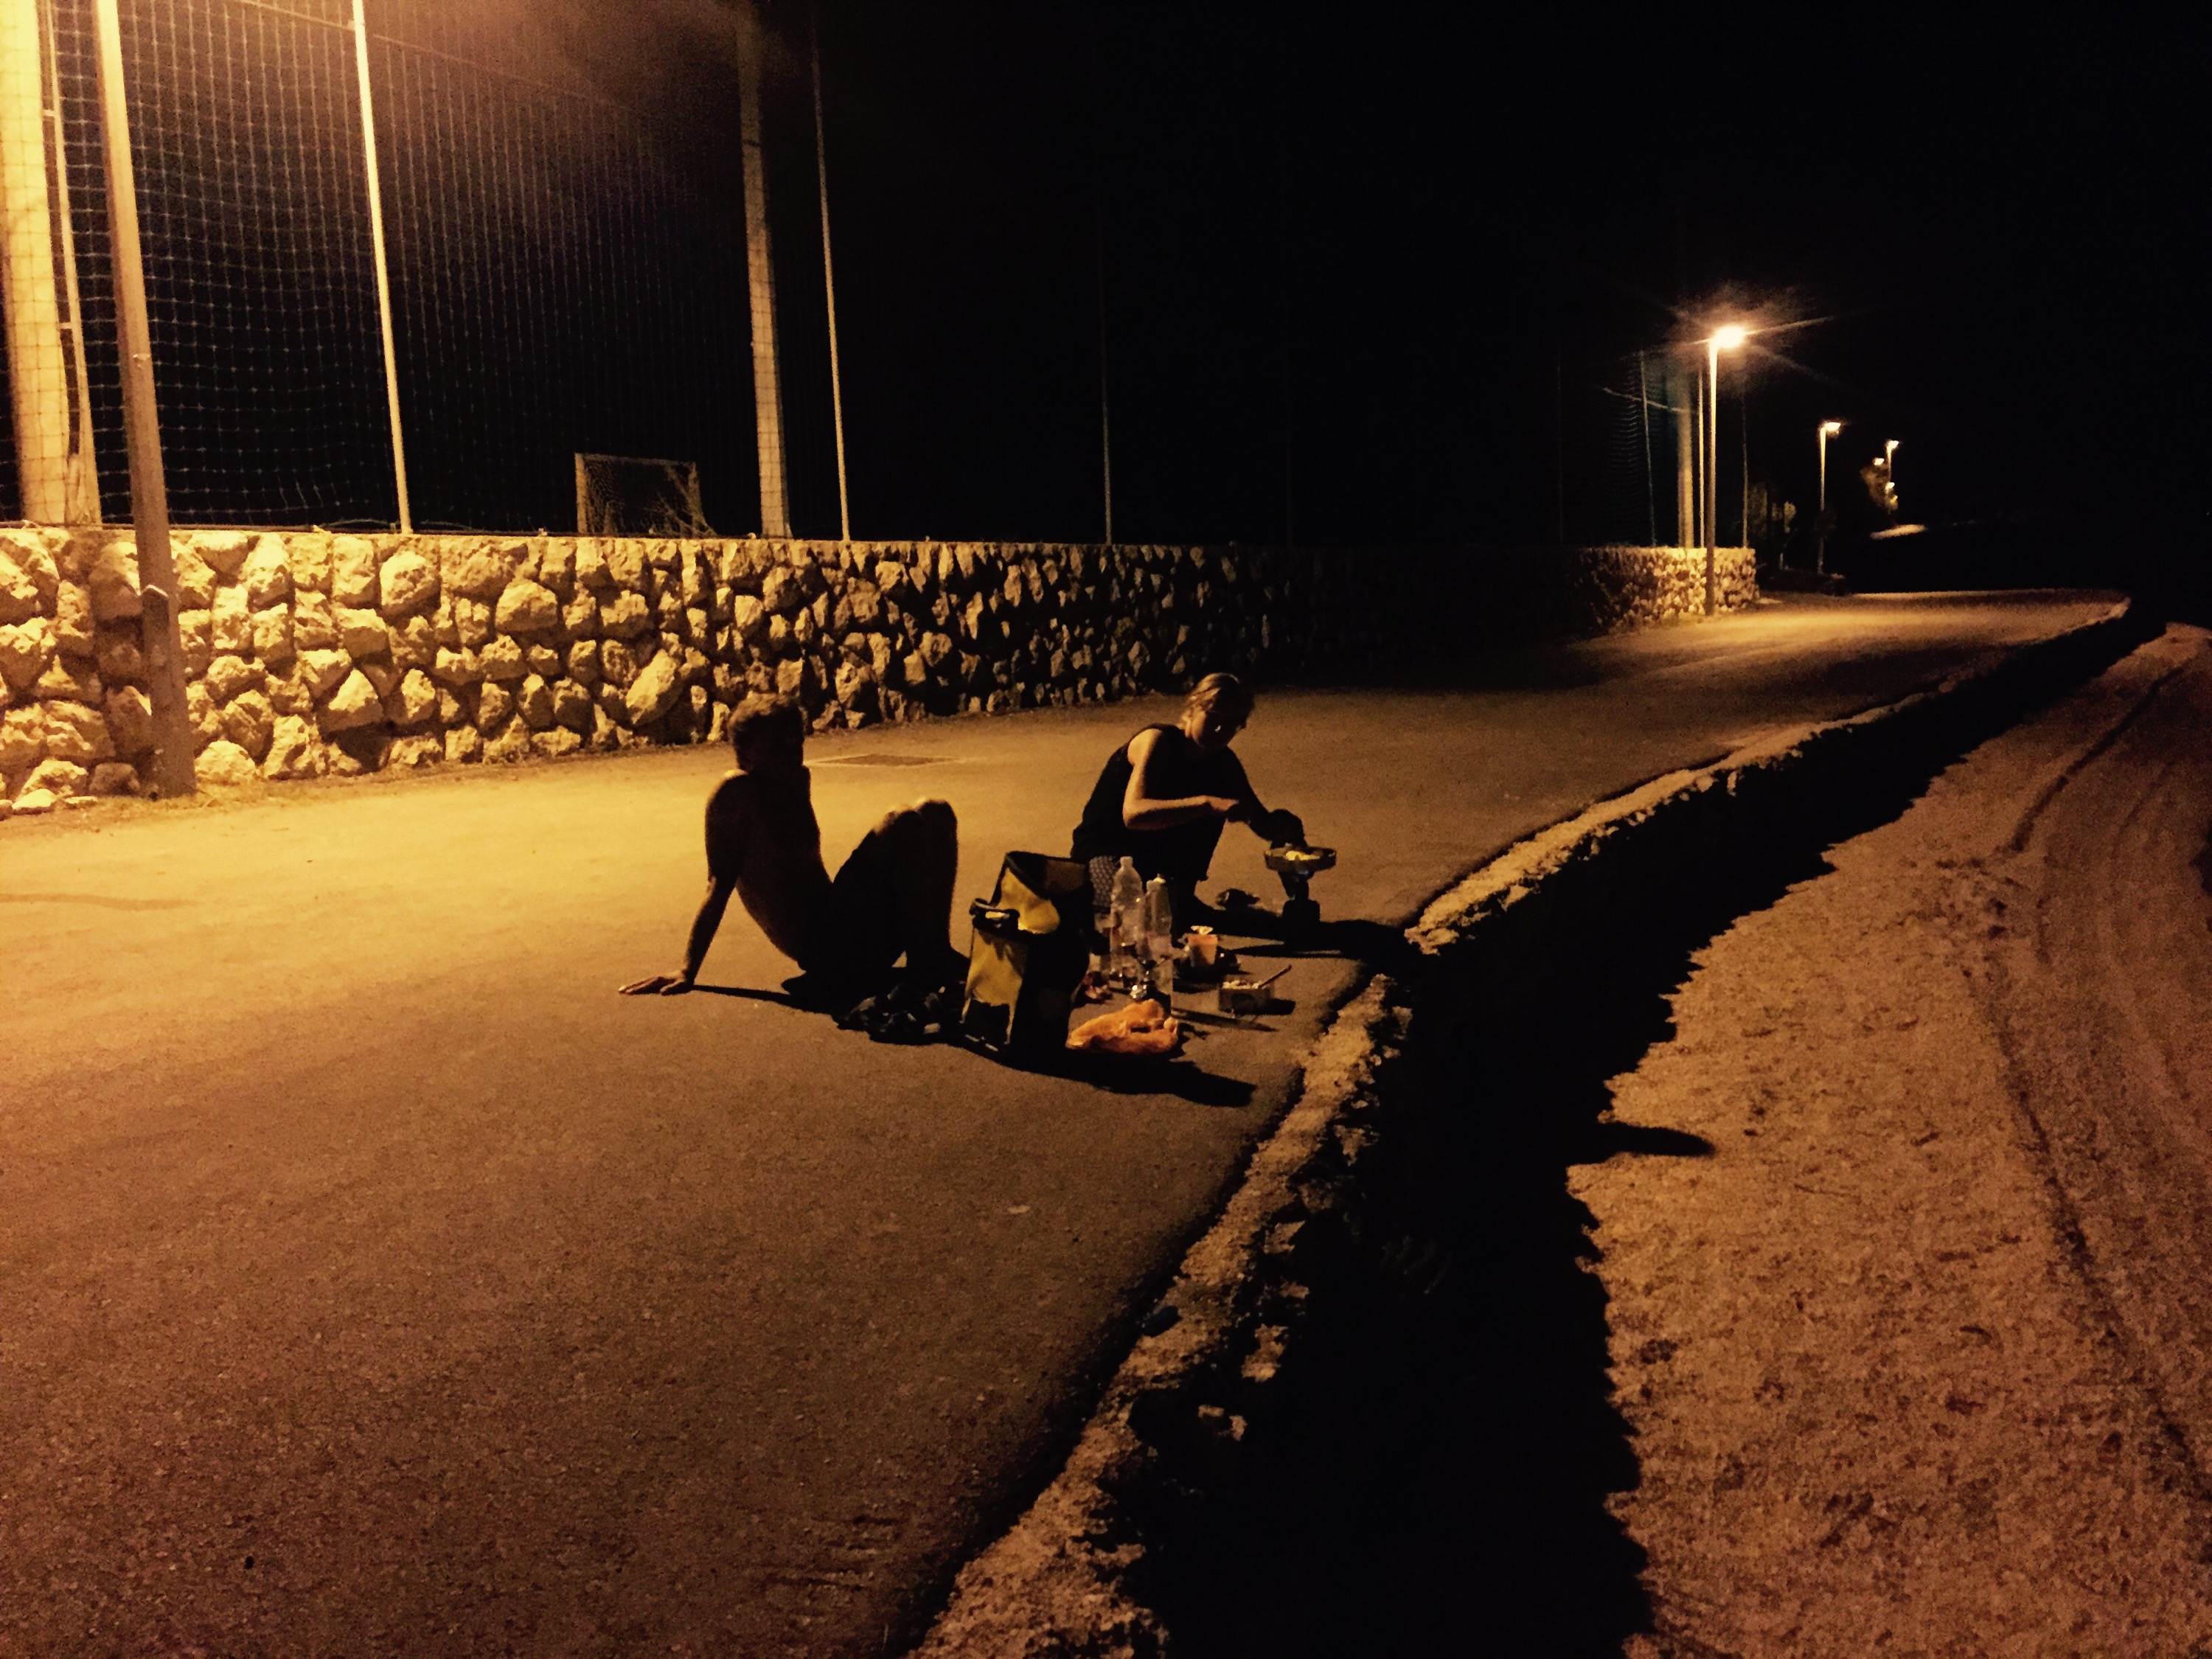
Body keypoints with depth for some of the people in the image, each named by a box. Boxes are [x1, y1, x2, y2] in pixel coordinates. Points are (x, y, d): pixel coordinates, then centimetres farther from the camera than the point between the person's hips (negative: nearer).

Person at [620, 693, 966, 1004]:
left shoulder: (798, 782, 14)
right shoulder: (738, 792, -9)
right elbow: (720, 885, -14)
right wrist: (687, 972, -16)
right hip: (822, 950, -9)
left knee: (935, 815, 3)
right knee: (905, 824, -20)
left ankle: (937, 953, -1)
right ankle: (927, 963, -13)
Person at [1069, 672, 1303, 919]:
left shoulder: (1224, 763, 4)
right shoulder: (1157, 741, -19)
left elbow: (1262, 822, 8)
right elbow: (1133, 814, -35)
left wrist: (1284, 827, -18)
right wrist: (1207, 804, -47)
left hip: (1165, 870, 8)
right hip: (1107, 856, -8)